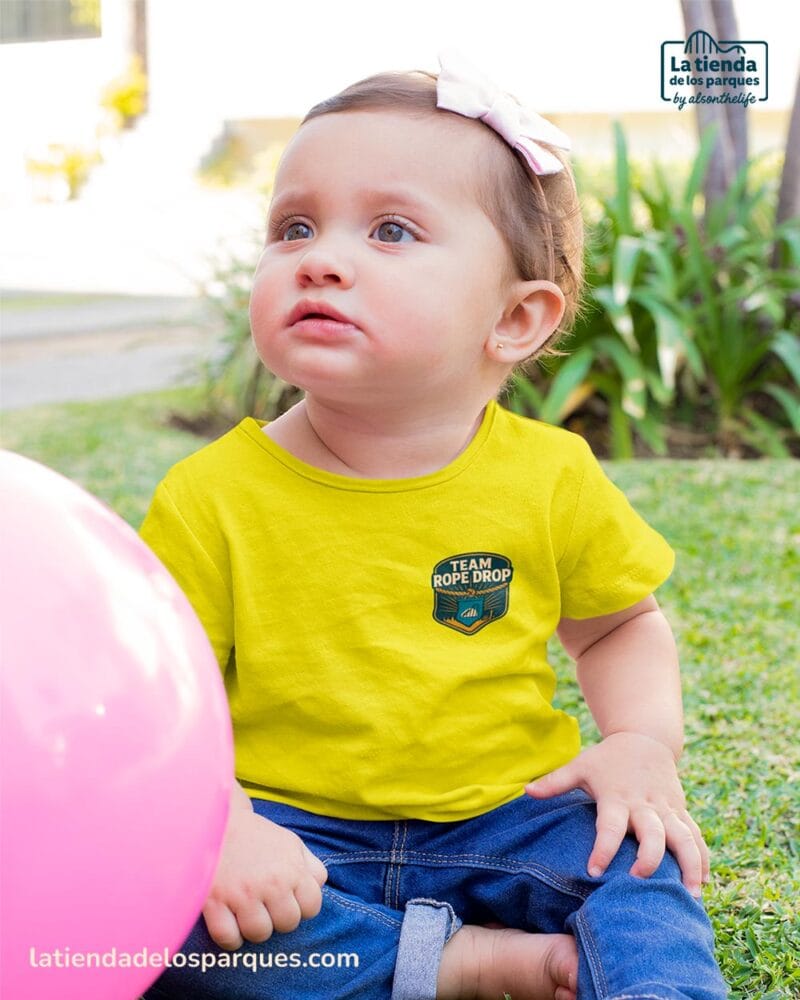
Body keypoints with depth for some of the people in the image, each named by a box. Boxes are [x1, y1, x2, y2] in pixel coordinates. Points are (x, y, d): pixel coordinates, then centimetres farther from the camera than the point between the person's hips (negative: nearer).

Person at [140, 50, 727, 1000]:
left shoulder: (549, 478, -5)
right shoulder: (212, 501, -12)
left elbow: (622, 626, 12)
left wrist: (642, 744, -7)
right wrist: (216, 826, -28)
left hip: (503, 815, 1)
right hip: (296, 839, 0)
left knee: (634, 858, -26)